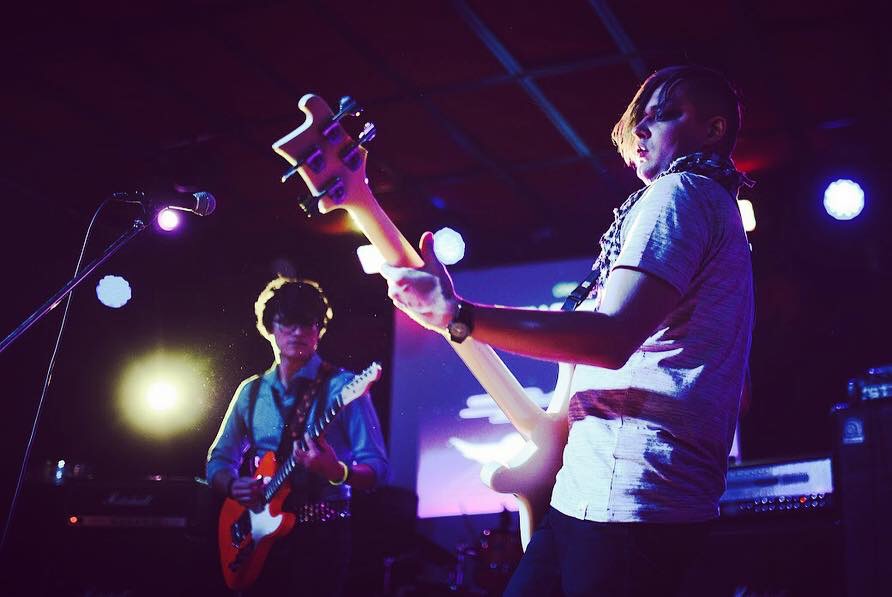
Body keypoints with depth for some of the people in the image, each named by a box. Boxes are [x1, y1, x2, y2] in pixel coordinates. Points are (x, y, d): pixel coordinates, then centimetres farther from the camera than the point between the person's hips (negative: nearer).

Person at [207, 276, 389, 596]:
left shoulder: (341, 387, -7)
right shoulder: (251, 391, 7)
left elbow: (376, 468, -11)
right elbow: (218, 461, 13)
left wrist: (337, 472, -30)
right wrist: (233, 485, -9)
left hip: (321, 533, -4)